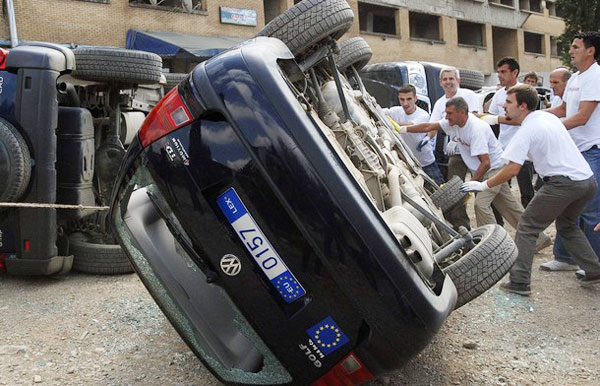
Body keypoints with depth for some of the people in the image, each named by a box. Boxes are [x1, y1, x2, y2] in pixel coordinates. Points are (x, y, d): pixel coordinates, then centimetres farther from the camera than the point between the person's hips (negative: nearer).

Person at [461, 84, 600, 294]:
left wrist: (483, 185, -7)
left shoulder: (526, 131, -10)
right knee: (566, 225, 29)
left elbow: (512, 169, -16)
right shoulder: (548, 116, 14)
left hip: (563, 183, -9)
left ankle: (519, 282, -2)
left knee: (527, 227, 1)